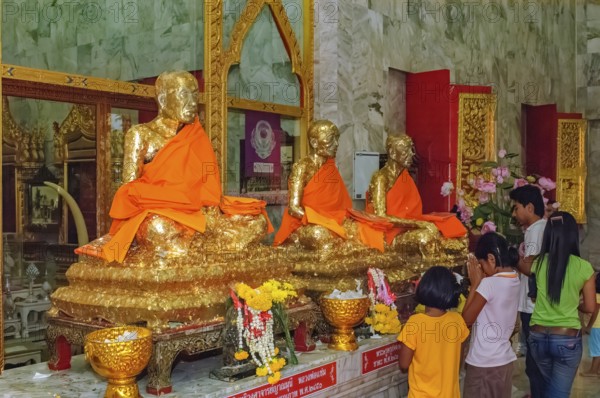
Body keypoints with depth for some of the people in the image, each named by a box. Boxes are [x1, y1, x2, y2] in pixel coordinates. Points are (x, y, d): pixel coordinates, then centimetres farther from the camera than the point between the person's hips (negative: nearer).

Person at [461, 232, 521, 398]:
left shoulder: (489, 284, -22)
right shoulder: (514, 280, 3)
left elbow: (467, 319, -14)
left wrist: (475, 283, -11)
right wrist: (482, 281, 2)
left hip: (484, 364, -7)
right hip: (505, 360, 7)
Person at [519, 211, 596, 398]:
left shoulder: (540, 263, -4)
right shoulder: (584, 267, -11)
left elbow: (520, 264, 19)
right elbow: (590, 307, -1)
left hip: (538, 336, 3)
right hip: (568, 338, -3)